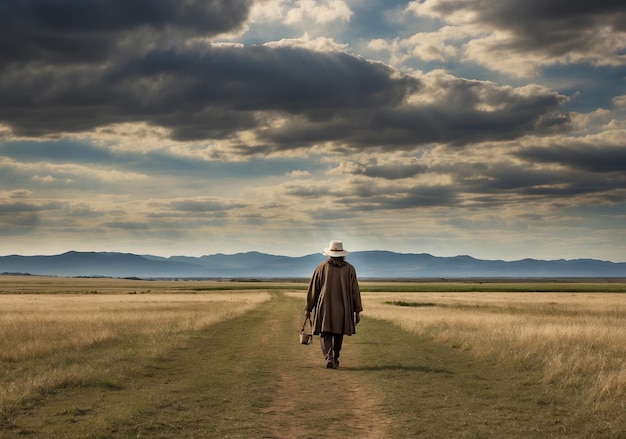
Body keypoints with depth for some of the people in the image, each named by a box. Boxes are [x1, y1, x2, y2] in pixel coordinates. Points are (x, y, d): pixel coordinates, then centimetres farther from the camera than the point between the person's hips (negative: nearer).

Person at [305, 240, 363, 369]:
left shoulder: (322, 267, -1)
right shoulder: (349, 269, 0)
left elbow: (313, 289, 1)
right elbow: (355, 291, -1)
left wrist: (308, 308, 9)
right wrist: (357, 311, 3)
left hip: (325, 307, -1)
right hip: (343, 308, 2)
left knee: (325, 334, 2)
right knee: (338, 334, 17)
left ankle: (329, 358, -21)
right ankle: (335, 360, 26)